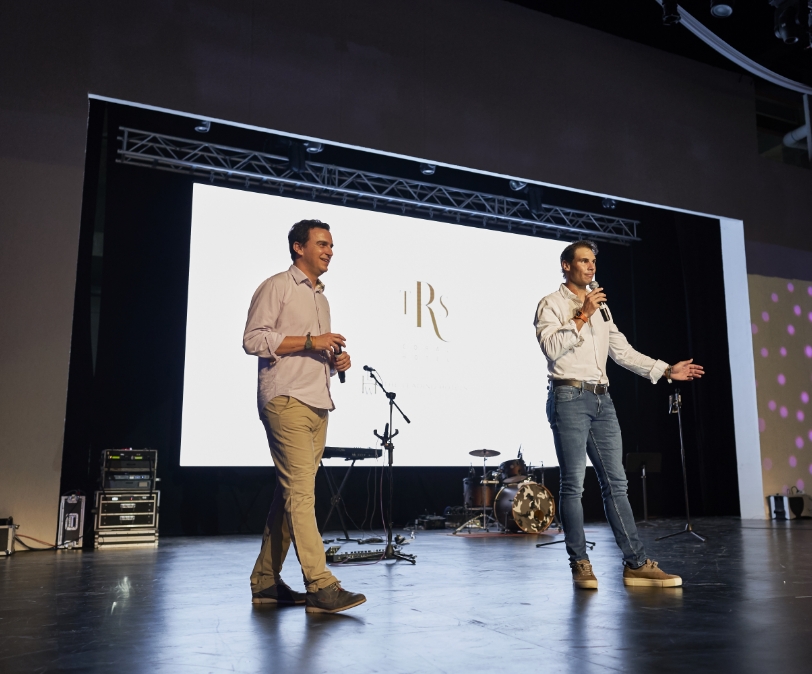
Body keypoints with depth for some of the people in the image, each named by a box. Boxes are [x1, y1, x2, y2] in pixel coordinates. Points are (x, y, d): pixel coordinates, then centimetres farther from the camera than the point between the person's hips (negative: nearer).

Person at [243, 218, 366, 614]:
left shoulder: (321, 299, 26)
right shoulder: (276, 287, 1)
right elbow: (253, 339, -11)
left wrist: (336, 360, 11)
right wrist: (310, 341, -14)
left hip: (318, 405, 8)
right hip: (286, 400, -8)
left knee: (291, 493, 8)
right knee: (301, 489, -13)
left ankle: (265, 581, 15)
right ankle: (320, 585, -15)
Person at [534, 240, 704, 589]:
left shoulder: (601, 307, 22)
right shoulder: (552, 304, 1)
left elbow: (622, 351, 19)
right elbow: (551, 347, -14)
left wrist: (665, 370, 12)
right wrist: (581, 316, -14)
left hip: (602, 399, 7)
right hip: (569, 398, -6)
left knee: (615, 481, 4)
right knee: (573, 484, -3)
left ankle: (636, 563, 6)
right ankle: (579, 564, 5)